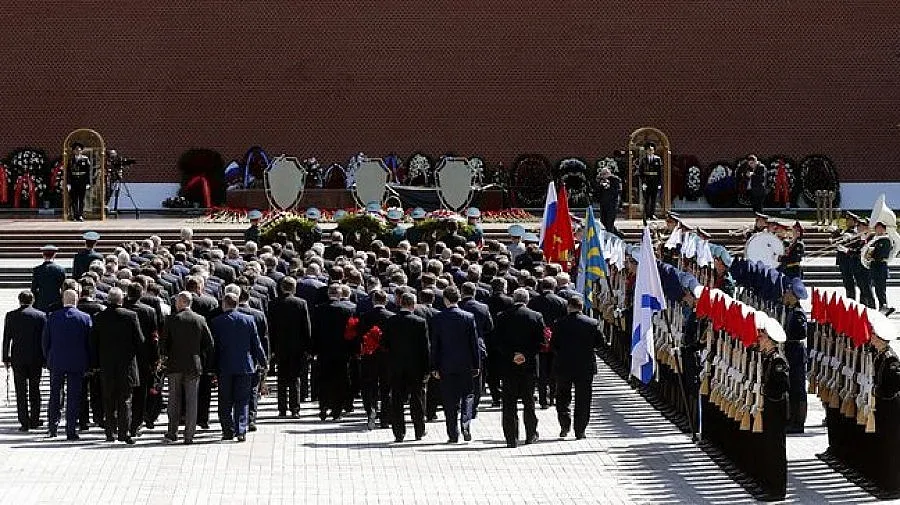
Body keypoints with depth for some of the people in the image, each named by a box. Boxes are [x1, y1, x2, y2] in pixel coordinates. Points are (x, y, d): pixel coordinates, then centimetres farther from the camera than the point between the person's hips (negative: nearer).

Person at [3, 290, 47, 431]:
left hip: (18, 358, -1)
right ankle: (34, 421, 14)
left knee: (21, 392, 2)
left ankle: (24, 422, -1)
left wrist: (6, 359, 7)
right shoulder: (41, 316, -3)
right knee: (35, 390, 11)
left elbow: (6, 339, 0)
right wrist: (45, 358, 5)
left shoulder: (11, 316, -2)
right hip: (36, 359, 1)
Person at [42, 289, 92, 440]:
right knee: (73, 397, 3)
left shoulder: (53, 316, -2)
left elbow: (44, 340, 2)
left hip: (56, 362, 1)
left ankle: (52, 428, 12)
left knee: (54, 396, 12)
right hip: (77, 363, -1)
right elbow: (90, 342, -3)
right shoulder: (85, 318, -5)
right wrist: (88, 363, 5)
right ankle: (71, 430, 2)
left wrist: (48, 358, 13)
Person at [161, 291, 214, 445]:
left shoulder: (171, 319, -6)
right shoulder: (200, 320, -1)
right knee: (191, 401, 4)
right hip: (194, 366, 1)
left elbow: (162, 343, -4)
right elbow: (209, 344, 0)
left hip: (174, 365, -1)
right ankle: (189, 436, 2)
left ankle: (172, 433, 11)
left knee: (174, 401, 10)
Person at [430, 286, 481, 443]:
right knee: (467, 395, 14)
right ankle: (465, 424, -7)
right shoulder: (468, 317, -4)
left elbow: (434, 345, -2)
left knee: (449, 400, 5)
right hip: (465, 365, 0)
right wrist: (476, 364, 6)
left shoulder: (437, 319, -5)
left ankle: (453, 434, 5)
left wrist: (435, 367, 3)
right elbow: (475, 343, -1)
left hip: (446, 365, 0)